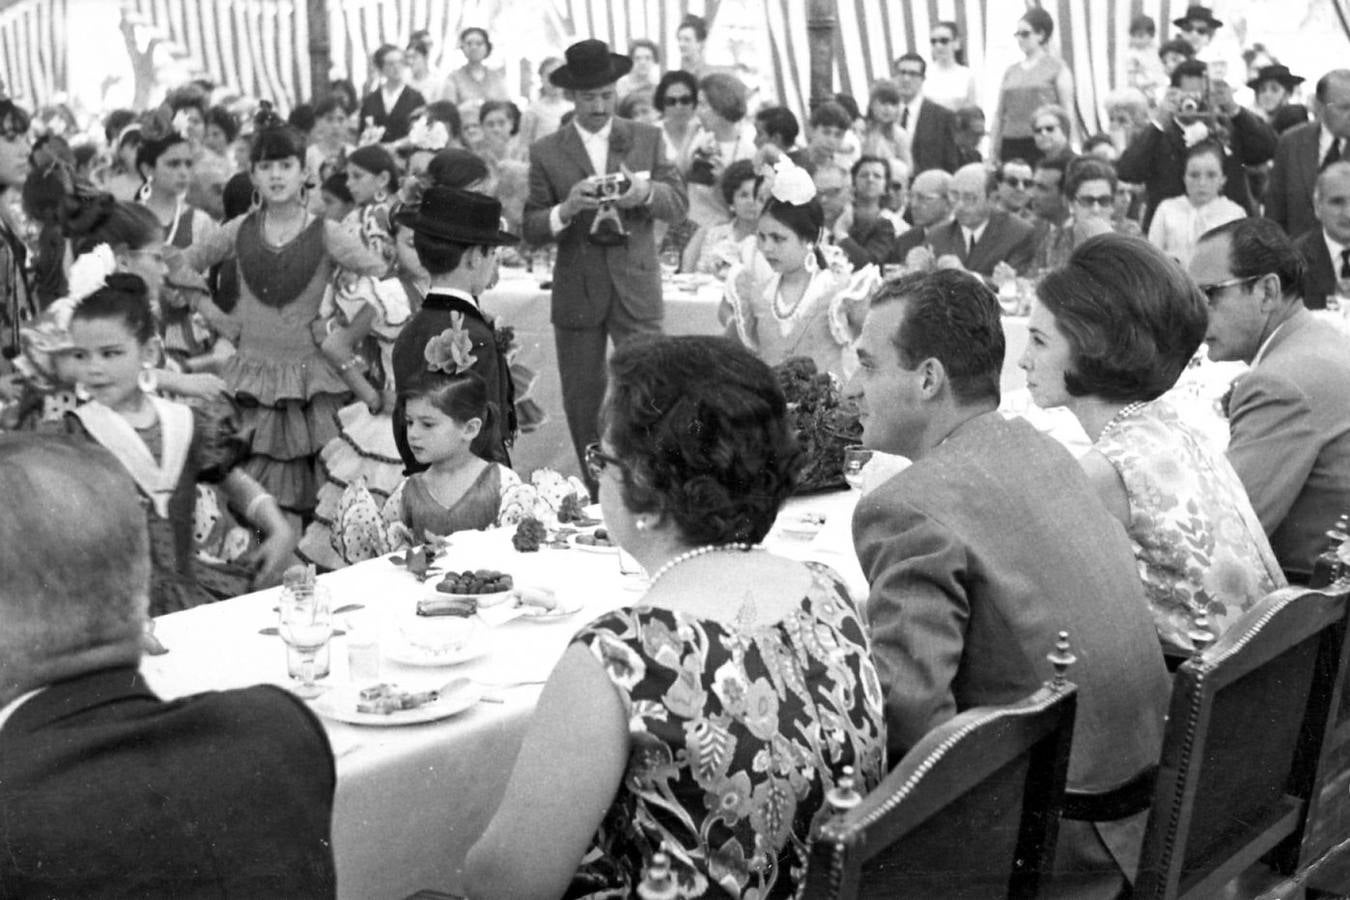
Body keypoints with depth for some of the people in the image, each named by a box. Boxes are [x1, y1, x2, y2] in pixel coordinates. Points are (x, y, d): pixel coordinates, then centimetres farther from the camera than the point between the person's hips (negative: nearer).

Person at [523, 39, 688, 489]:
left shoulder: (648, 139, 6)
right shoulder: (546, 152, 1)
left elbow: (679, 204, 1)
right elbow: (531, 229, -3)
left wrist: (646, 193, -21)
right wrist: (566, 210, -23)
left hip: (637, 288, 0)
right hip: (576, 294, 1)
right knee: (582, 402, 8)